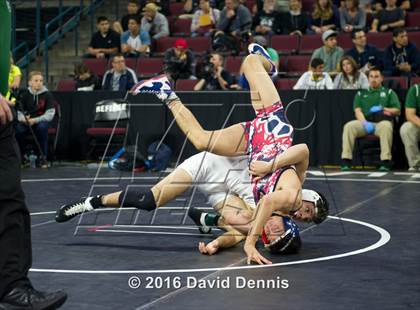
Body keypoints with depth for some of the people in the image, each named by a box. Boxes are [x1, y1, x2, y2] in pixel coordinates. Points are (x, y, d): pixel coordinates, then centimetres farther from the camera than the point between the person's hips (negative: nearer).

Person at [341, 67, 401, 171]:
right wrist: (365, 123, -11)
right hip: (364, 121, 2)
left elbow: (397, 111, 12)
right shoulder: (361, 93, 25)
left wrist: (383, 109, -5)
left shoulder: (389, 92, 22)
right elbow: (357, 111, 9)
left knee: (386, 126, -38)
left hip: (381, 122, -2)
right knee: (349, 126, -29)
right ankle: (346, 161, -31)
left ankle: (385, 161, -40)